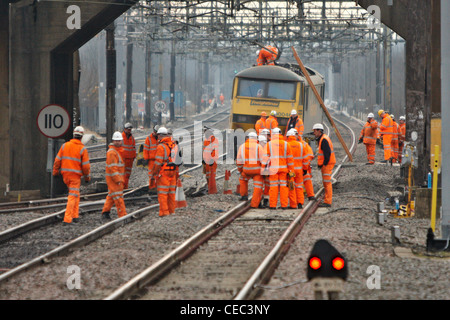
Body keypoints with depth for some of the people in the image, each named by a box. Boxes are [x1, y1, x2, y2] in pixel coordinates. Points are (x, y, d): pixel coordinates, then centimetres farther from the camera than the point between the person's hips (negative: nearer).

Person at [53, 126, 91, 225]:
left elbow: (57, 160, 1)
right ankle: (67, 220, -10)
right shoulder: (82, 149, -11)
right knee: (72, 197, -1)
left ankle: (75, 216, 22)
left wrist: (55, 172, 12)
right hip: (76, 176, -4)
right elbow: (86, 165, -10)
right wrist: (87, 177, 4)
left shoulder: (65, 146, -1)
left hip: (65, 175, 4)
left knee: (76, 194, 23)